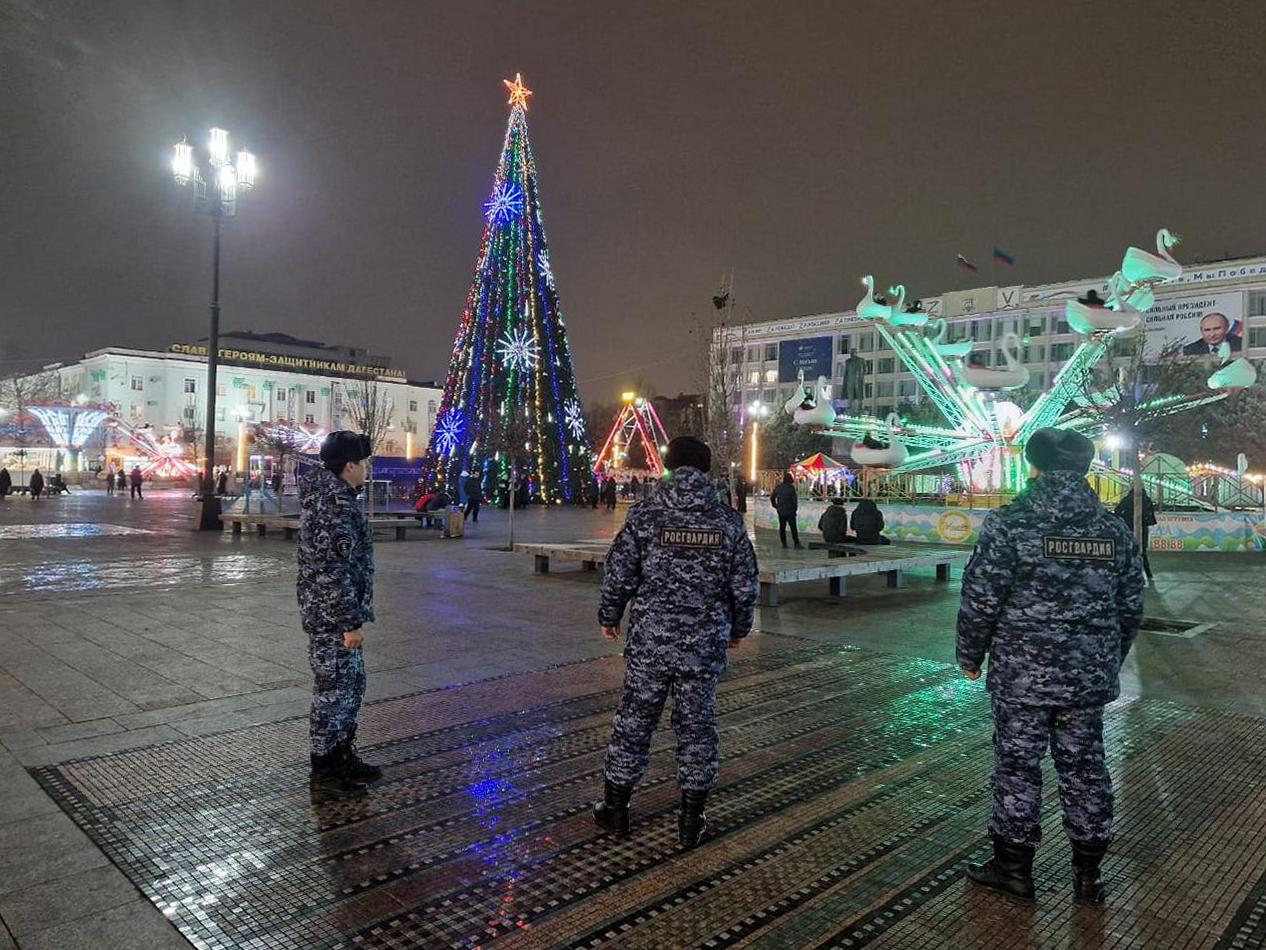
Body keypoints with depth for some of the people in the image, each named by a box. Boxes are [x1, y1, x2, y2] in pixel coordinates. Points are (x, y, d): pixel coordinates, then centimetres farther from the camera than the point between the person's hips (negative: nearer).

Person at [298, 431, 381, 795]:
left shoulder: (323, 493, 12)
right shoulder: (336, 503, -22)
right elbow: (335, 569, -25)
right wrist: (350, 623, -21)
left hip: (323, 611, 11)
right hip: (333, 616, -11)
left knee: (351, 683, 19)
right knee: (334, 689, 1)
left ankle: (344, 757, 32)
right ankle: (325, 771, 15)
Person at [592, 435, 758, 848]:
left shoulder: (645, 514, -6)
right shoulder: (729, 521, -1)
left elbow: (618, 574, -4)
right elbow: (745, 585, 3)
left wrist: (609, 617, 12)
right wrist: (738, 628, 19)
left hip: (649, 640, -1)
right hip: (706, 644, 1)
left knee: (634, 721, 12)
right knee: (697, 726, 12)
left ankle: (615, 807, 25)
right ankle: (692, 820, 21)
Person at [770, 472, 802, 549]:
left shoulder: (778, 488, 7)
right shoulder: (791, 488, -11)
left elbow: (772, 498, 15)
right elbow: (795, 499, -13)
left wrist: (776, 506, 23)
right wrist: (794, 509, -2)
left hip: (780, 512, 5)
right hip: (789, 511, -5)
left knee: (782, 527, 11)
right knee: (793, 528, -2)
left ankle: (784, 544, 12)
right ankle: (796, 544, -2)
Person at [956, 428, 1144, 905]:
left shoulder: (1008, 525, -14)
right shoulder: (1115, 531, 2)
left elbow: (980, 601, -13)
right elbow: (1131, 609, 10)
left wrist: (970, 657, 2)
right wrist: (1110, 661, 24)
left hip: (1021, 673, -4)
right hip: (1090, 676, 5)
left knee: (1017, 764, 8)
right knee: (1084, 764, 15)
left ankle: (1014, 867, 21)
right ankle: (1088, 873, 27)